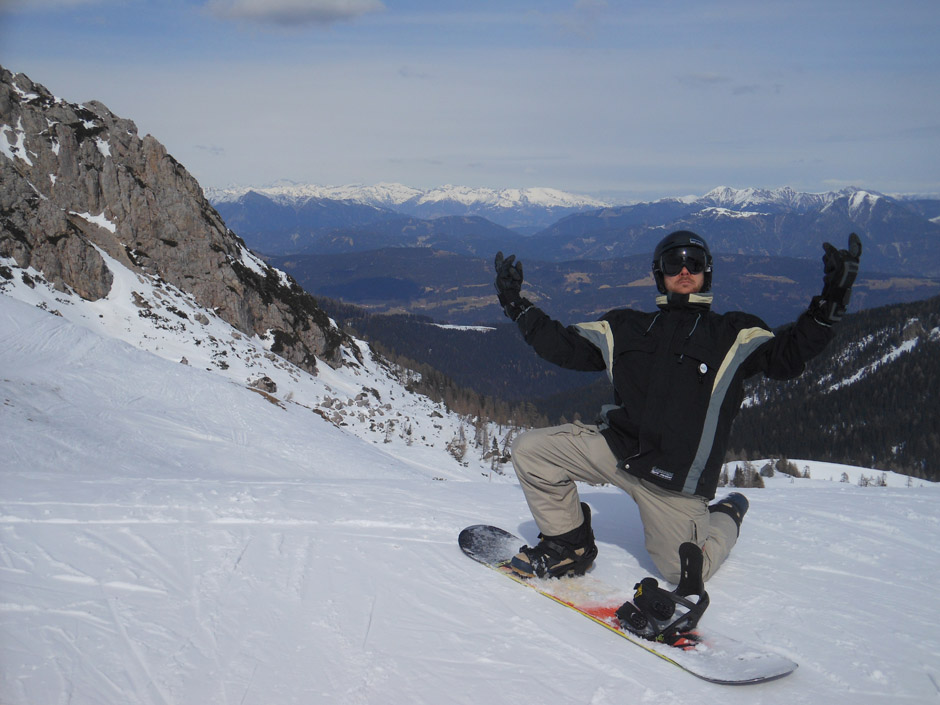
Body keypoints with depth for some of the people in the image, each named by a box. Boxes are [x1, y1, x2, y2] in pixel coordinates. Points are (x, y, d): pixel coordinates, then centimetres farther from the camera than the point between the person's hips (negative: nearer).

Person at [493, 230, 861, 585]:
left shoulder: (733, 334, 6)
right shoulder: (626, 327, 14)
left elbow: (785, 357, -7)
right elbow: (565, 347, 16)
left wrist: (827, 306, -20)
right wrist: (517, 305, 12)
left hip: (673, 475, -3)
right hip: (614, 446, 3)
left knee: (687, 572, 3)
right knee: (530, 449, -11)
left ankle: (726, 517, 37)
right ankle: (570, 545, 8)